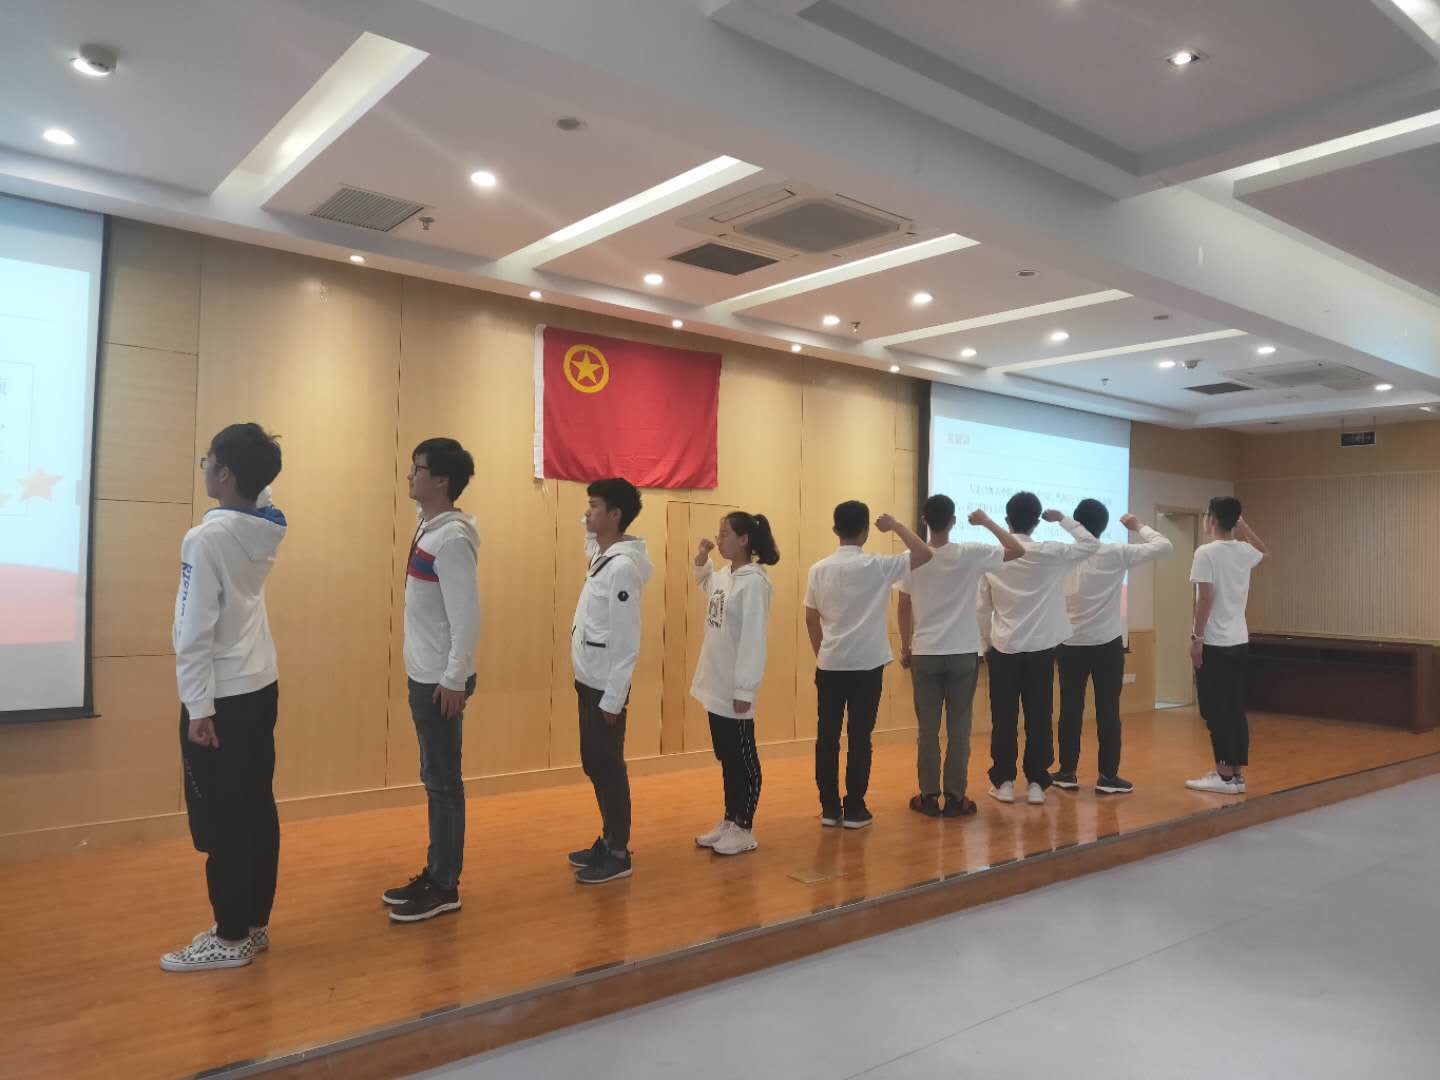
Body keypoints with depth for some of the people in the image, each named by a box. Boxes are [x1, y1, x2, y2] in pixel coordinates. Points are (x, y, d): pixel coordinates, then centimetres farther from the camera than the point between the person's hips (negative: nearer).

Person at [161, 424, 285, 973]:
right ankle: (254, 924, 23)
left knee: (220, 821, 2)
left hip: (222, 697, -8)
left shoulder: (207, 537, -18)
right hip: (261, 688, 8)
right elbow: (257, 498, 29)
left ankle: (231, 938, 11)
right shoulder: (266, 530, 2)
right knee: (256, 811, 13)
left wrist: (199, 708, -15)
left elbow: (194, 632, -18)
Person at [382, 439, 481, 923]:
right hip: (423, 675, 9)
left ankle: (445, 887, 13)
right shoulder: (428, 527, 9)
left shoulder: (452, 539, -19)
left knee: (443, 781, 1)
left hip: (442, 680, -9)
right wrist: (425, 674, 18)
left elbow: (467, 616, -22)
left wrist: (455, 680, -20)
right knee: (434, 779, 15)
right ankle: (434, 875, 27)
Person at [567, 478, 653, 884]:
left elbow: (626, 641, -21)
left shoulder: (623, 566, -21)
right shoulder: (602, 555, 6)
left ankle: (618, 854, 13)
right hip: (589, 682, 10)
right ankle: (608, 841, 30)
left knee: (608, 767, 0)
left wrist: (613, 699, -20)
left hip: (605, 687, -10)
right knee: (594, 765, 17)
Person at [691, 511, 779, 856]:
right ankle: (729, 820, 28)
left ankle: (744, 829, 15)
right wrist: (701, 563, 13)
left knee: (743, 759, 4)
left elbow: (753, 637, -20)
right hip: (715, 684, 8)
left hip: (734, 689, -8)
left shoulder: (754, 581, -18)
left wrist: (745, 689, -21)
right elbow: (707, 587, 32)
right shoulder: (723, 576, 7)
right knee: (725, 757, 17)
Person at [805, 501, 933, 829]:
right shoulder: (877, 566, -9)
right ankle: (854, 809, 9)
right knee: (859, 738, 4)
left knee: (827, 738, 8)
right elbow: (925, 554, -6)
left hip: (829, 666, 3)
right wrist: (896, 526, 4)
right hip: (866, 666, -3)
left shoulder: (818, 570, 2)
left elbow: (811, 620, 7)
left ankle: (829, 808, 15)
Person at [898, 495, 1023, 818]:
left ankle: (929, 797, 13)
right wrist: (987, 522, 7)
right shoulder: (971, 555, -8)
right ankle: (955, 798, 12)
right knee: (959, 727, 7)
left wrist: (905, 648, 13)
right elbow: (1018, 550, -1)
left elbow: (904, 608, 2)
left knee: (927, 728, 8)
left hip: (925, 654, 1)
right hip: (963, 654, -1)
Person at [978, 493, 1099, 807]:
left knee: (1003, 718, 7)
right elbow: (1091, 544, 9)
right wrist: (1063, 519, 14)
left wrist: (986, 644, 13)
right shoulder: (1051, 554, -7)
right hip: (1040, 649, 0)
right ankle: (1036, 783, 12)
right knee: (1039, 718, 8)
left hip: (1003, 648, 1)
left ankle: (1004, 782, 12)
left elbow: (982, 608, 1)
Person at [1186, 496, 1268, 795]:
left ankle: (1225, 776, 1)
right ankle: (1237, 773, 16)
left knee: (1216, 712, -2)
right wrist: (1243, 525, 26)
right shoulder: (1245, 552, 7)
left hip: (1214, 644, -7)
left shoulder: (1206, 552, -13)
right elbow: (1265, 551, 33)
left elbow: (1206, 598, -17)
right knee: (1236, 710, 11)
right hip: (1240, 642, 7)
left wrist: (1196, 638, -11)